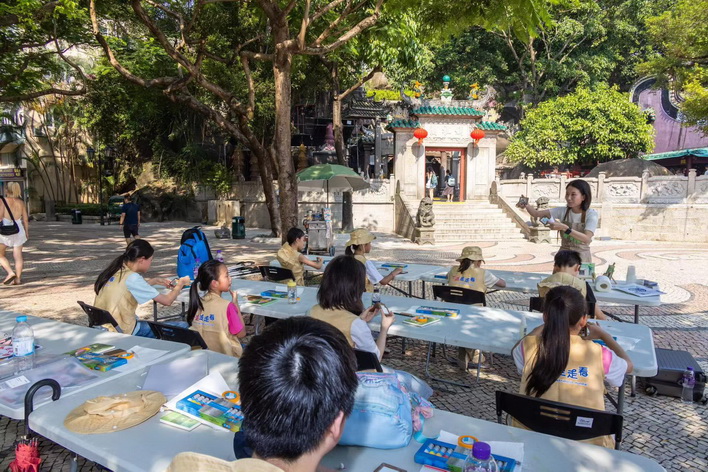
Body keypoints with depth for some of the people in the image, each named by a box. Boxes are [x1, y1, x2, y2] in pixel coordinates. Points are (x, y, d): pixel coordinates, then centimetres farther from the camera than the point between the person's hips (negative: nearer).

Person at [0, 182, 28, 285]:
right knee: (18, 256, 5)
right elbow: (25, 219, 6)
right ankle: (18, 278, 5)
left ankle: (10, 272, -5)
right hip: (19, 231, 3)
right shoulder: (21, 202, 4)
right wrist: (27, 232, 14)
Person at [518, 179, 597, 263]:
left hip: (581, 257, -3)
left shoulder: (591, 214, -10)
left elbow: (586, 238, -24)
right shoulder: (562, 211, 0)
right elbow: (536, 213, -8)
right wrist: (526, 205, -28)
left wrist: (564, 228, -33)